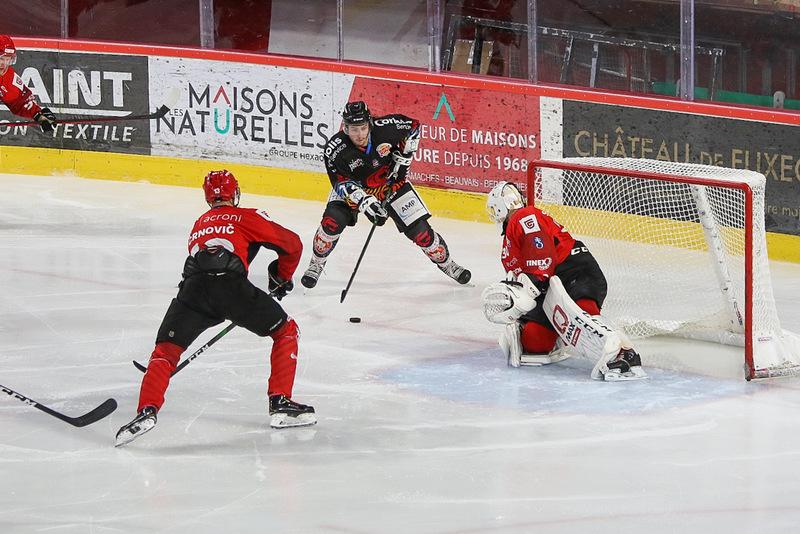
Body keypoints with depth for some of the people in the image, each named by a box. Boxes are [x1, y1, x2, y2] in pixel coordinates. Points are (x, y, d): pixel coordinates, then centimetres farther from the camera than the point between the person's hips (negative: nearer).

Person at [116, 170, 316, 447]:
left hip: (193, 287, 3)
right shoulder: (248, 217, 21)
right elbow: (292, 244, 21)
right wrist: (282, 279, 40)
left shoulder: (199, 224, 36)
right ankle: (280, 404, 8)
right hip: (231, 284, -3)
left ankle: (147, 411, -15)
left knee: (165, 351, 10)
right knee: (286, 331, 17)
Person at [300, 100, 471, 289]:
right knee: (332, 221, -22)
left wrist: (403, 157, -12)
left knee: (419, 229, -3)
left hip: (390, 183, 1)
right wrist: (365, 203, -39)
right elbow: (343, 184, -26)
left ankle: (445, 262, 21)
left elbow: (413, 126, -8)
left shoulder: (385, 128, -28)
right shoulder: (335, 150, -29)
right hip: (354, 187, -1)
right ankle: (316, 264, 2)